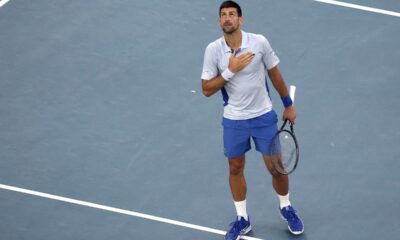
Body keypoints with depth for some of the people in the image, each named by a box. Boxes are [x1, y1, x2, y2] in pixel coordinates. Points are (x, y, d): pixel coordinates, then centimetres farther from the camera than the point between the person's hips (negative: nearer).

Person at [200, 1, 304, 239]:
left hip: (264, 116, -1)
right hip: (234, 120, 1)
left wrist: (289, 105, 8)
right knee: (235, 168, 12)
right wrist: (231, 70, -22)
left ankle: (286, 208, 32)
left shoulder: (259, 42, -13)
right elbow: (207, 89, -10)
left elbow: (275, 74, 2)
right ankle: (242, 219, 30)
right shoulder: (213, 50, -12)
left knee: (276, 167, 5)